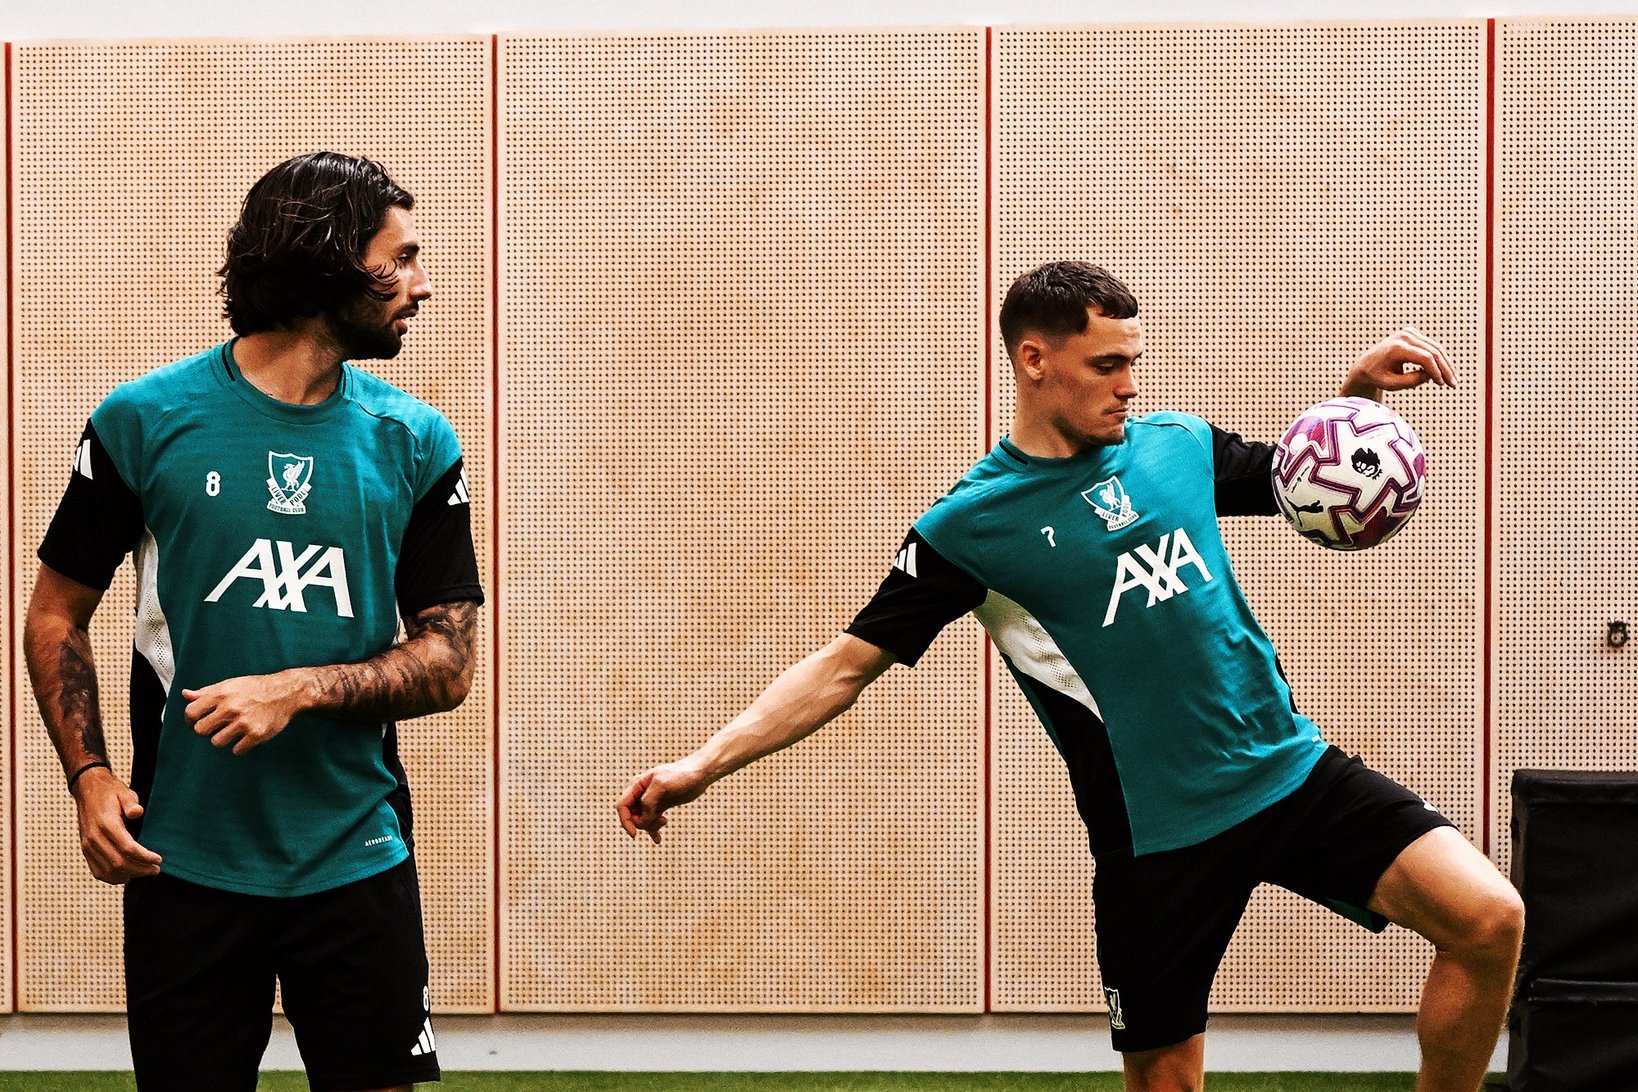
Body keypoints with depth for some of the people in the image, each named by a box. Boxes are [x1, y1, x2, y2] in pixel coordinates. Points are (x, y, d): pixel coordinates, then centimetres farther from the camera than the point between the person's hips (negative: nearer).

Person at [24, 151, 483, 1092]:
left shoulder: (417, 442, 3)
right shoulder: (145, 419, -2)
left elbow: (449, 666, 2)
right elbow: (57, 616, 6)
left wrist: (299, 690, -14)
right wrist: (89, 775, -8)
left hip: (357, 863, 2)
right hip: (184, 865, -1)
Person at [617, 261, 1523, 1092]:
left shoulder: (1178, 444, 6)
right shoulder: (968, 525, -7)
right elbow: (846, 664, -5)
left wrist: (1360, 391, 3)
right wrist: (703, 765, -15)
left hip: (1295, 773, 4)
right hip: (1159, 837, -4)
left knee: (1490, 921, -12)